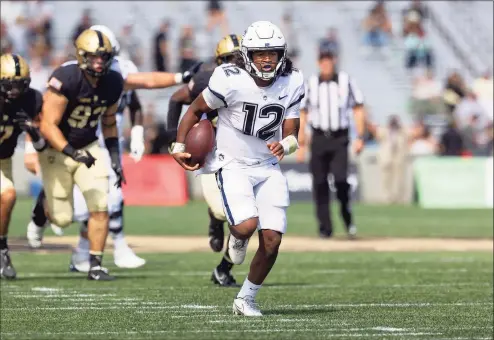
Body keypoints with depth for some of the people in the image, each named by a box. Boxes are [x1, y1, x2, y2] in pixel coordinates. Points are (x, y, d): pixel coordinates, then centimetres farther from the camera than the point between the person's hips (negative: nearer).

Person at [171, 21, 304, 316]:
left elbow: (291, 134, 0)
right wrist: (179, 147, -6)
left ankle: (246, 299, 16)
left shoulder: (292, 84, -6)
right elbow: (196, 109, -2)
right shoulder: (230, 80, -19)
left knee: (272, 240, -5)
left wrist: (285, 146, -23)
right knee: (246, 225, -27)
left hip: (268, 167, 4)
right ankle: (237, 237, 13)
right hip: (233, 165, -4)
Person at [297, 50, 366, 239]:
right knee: (319, 183, -1)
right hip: (318, 138, 2)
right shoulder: (311, 83, 7)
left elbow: (358, 110, 5)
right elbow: (303, 114, 10)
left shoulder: (346, 81, 3)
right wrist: (301, 144, 5)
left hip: (339, 138, -2)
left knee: (340, 179, -16)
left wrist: (360, 137, -4)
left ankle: (348, 220, 4)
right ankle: (325, 228, 7)